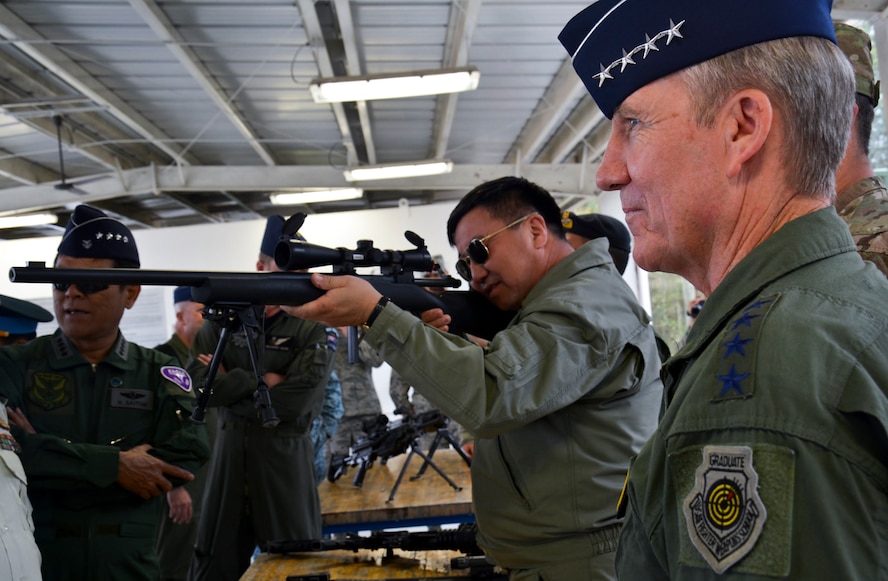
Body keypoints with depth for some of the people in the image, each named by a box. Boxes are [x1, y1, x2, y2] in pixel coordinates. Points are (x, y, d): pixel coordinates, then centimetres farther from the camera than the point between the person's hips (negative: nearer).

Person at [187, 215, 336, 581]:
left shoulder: (316, 327, -5)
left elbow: (297, 400, -17)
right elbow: (196, 383, -5)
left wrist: (228, 384, -9)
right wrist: (258, 381, -13)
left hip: (286, 456, -3)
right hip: (229, 452, 3)